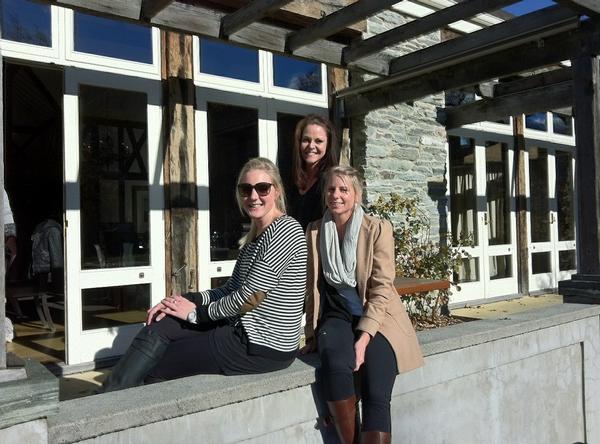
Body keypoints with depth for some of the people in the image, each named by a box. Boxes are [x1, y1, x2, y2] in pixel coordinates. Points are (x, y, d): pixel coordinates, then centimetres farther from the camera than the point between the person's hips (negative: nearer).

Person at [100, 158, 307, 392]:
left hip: (264, 347, -8)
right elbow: (230, 290, 9)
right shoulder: (255, 236, 13)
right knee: (158, 327, 2)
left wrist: (196, 313, -7)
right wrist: (187, 301, -6)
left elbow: (249, 297, -19)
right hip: (243, 330, 8)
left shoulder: (286, 230, -17)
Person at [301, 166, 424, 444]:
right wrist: (312, 334, 5)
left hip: (375, 319, -1)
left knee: (376, 396, -22)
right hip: (336, 316, 2)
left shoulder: (378, 229, -3)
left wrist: (364, 337, -18)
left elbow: (381, 288, -9)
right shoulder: (314, 231, 7)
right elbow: (312, 288, 11)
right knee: (335, 363, -31)